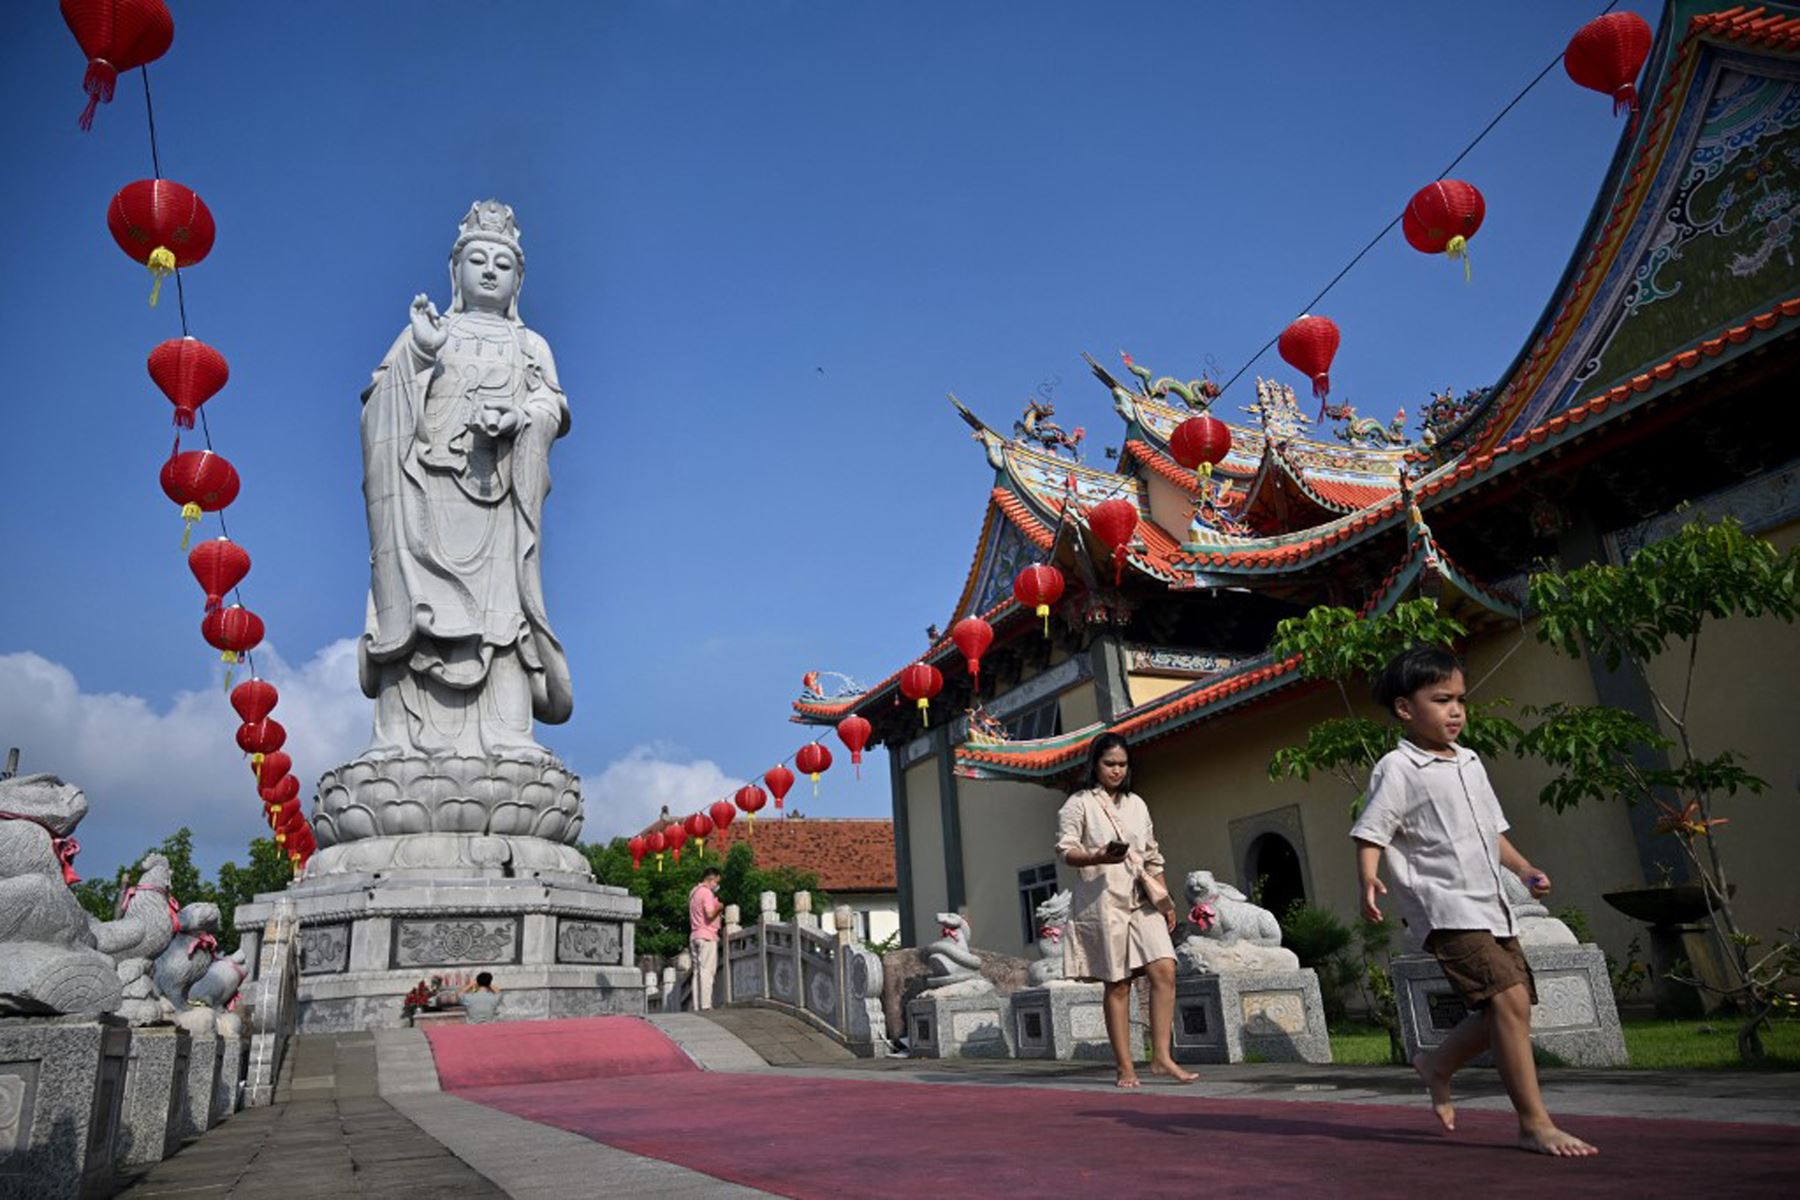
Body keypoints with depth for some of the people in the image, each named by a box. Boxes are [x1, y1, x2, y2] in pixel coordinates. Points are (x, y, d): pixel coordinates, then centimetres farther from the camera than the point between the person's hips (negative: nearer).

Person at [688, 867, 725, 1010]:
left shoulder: (693, 892, 19)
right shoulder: (707, 892, -10)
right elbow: (710, 914, -20)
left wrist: (717, 912, 18)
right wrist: (719, 908, -3)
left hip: (694, 936, 9)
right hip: (707, 936, -8)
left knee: (698, 972, 6)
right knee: (707, 971, -8)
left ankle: (697, 1006, 4)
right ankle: (705, 1005, -11)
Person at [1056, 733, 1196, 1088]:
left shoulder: (1136, 804, 18)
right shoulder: (1080, 804, 2)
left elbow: (1152, 856, 21)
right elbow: (1066, 849, -7)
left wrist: (1165, 899, 13)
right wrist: (1098, 857, -26)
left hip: (1141, 899, 5)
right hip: (1102, 900, -5)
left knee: (1164, 971, -11)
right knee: (1117, 984, -2)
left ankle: (1161, 1057, -4)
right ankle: (1126, 1067, 5)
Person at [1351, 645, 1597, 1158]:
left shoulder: (1470, 762, 16)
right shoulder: (1397, 769, -9)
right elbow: (1370, 834, -13)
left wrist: (1524, 870, 16)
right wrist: (1368, 881, -29)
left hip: (1490, 905, 9)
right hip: (1446, 908, -9)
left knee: (1510, 1007, 11)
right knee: (1509, 999, -16)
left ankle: (1437, 1065, 33)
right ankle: (1535, 1124, -6)